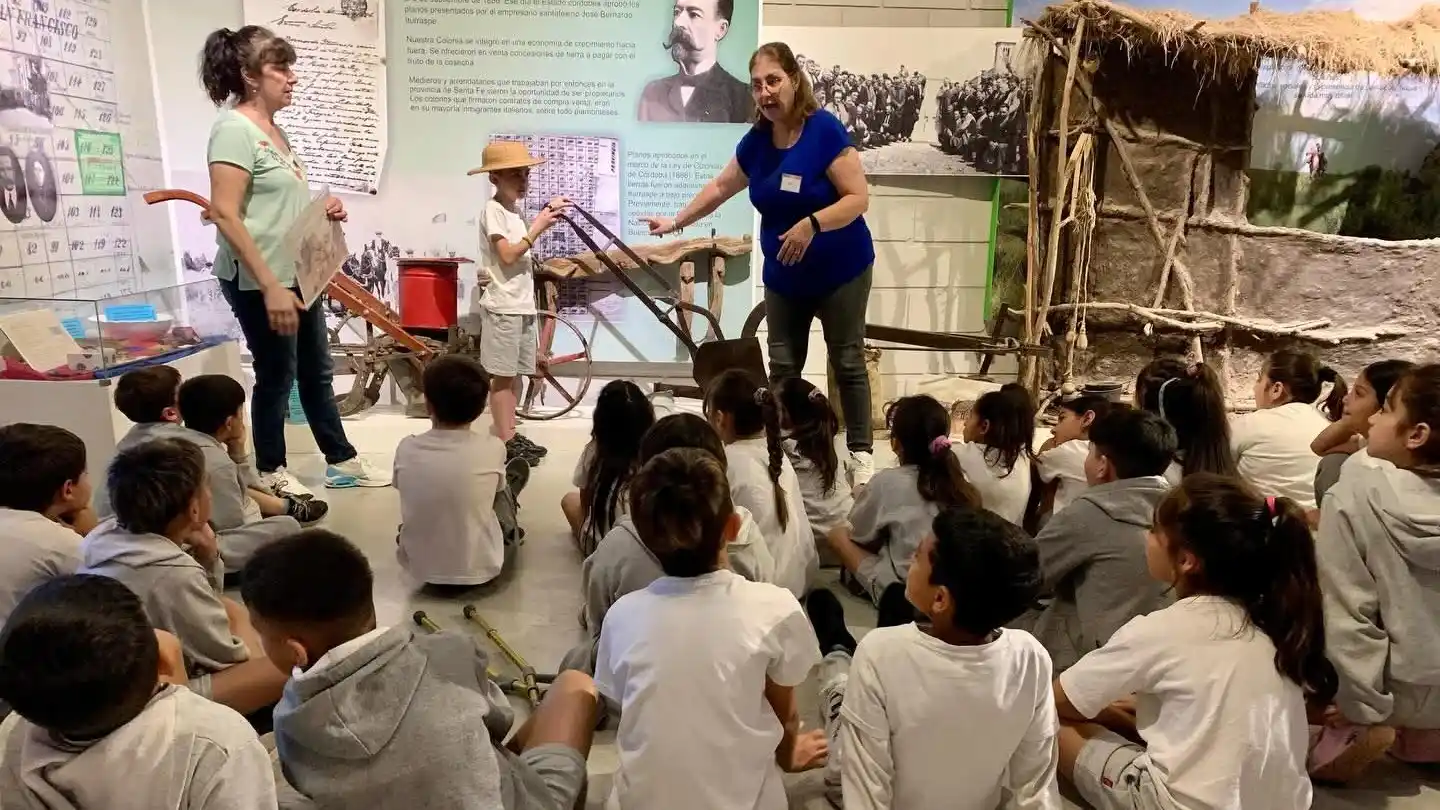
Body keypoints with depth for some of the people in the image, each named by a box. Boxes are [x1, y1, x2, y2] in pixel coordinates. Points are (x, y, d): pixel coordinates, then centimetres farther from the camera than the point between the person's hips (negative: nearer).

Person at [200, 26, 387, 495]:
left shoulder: (275, 130, 12)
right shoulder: (234, 129, -16)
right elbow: (225, 216, -23)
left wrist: (321, 211, 4)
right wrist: (270, 287, -25)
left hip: (298, 276, 9)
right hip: (259, 283, -9)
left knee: (317, 372, 15)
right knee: (276, 377, 4)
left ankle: (341, 462, 28)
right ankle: (271, 472, 22)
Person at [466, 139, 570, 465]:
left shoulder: (515, 210, 17)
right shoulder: (493, 209, -10)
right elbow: (509, 255, -19)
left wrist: (545, 215, 7)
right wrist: (537, 228, -18)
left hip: (522, 305, 9)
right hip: (503, 306, -9)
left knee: (516, 373, 11)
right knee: (502, 375, -4)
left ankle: (512, 436, 19)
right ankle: (505, 442, -1)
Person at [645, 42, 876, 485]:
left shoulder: (825, 129, -18)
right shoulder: (756, 140, -2)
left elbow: (859, 197, -20)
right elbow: (719, 188, 12)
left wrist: (813, 223, -34)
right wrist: (675, 222, 12)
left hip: (841, 271, -5)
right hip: (783, 276, 5)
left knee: (847, 362, 4)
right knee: (782, 367, 6)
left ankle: (861, 453, 14)